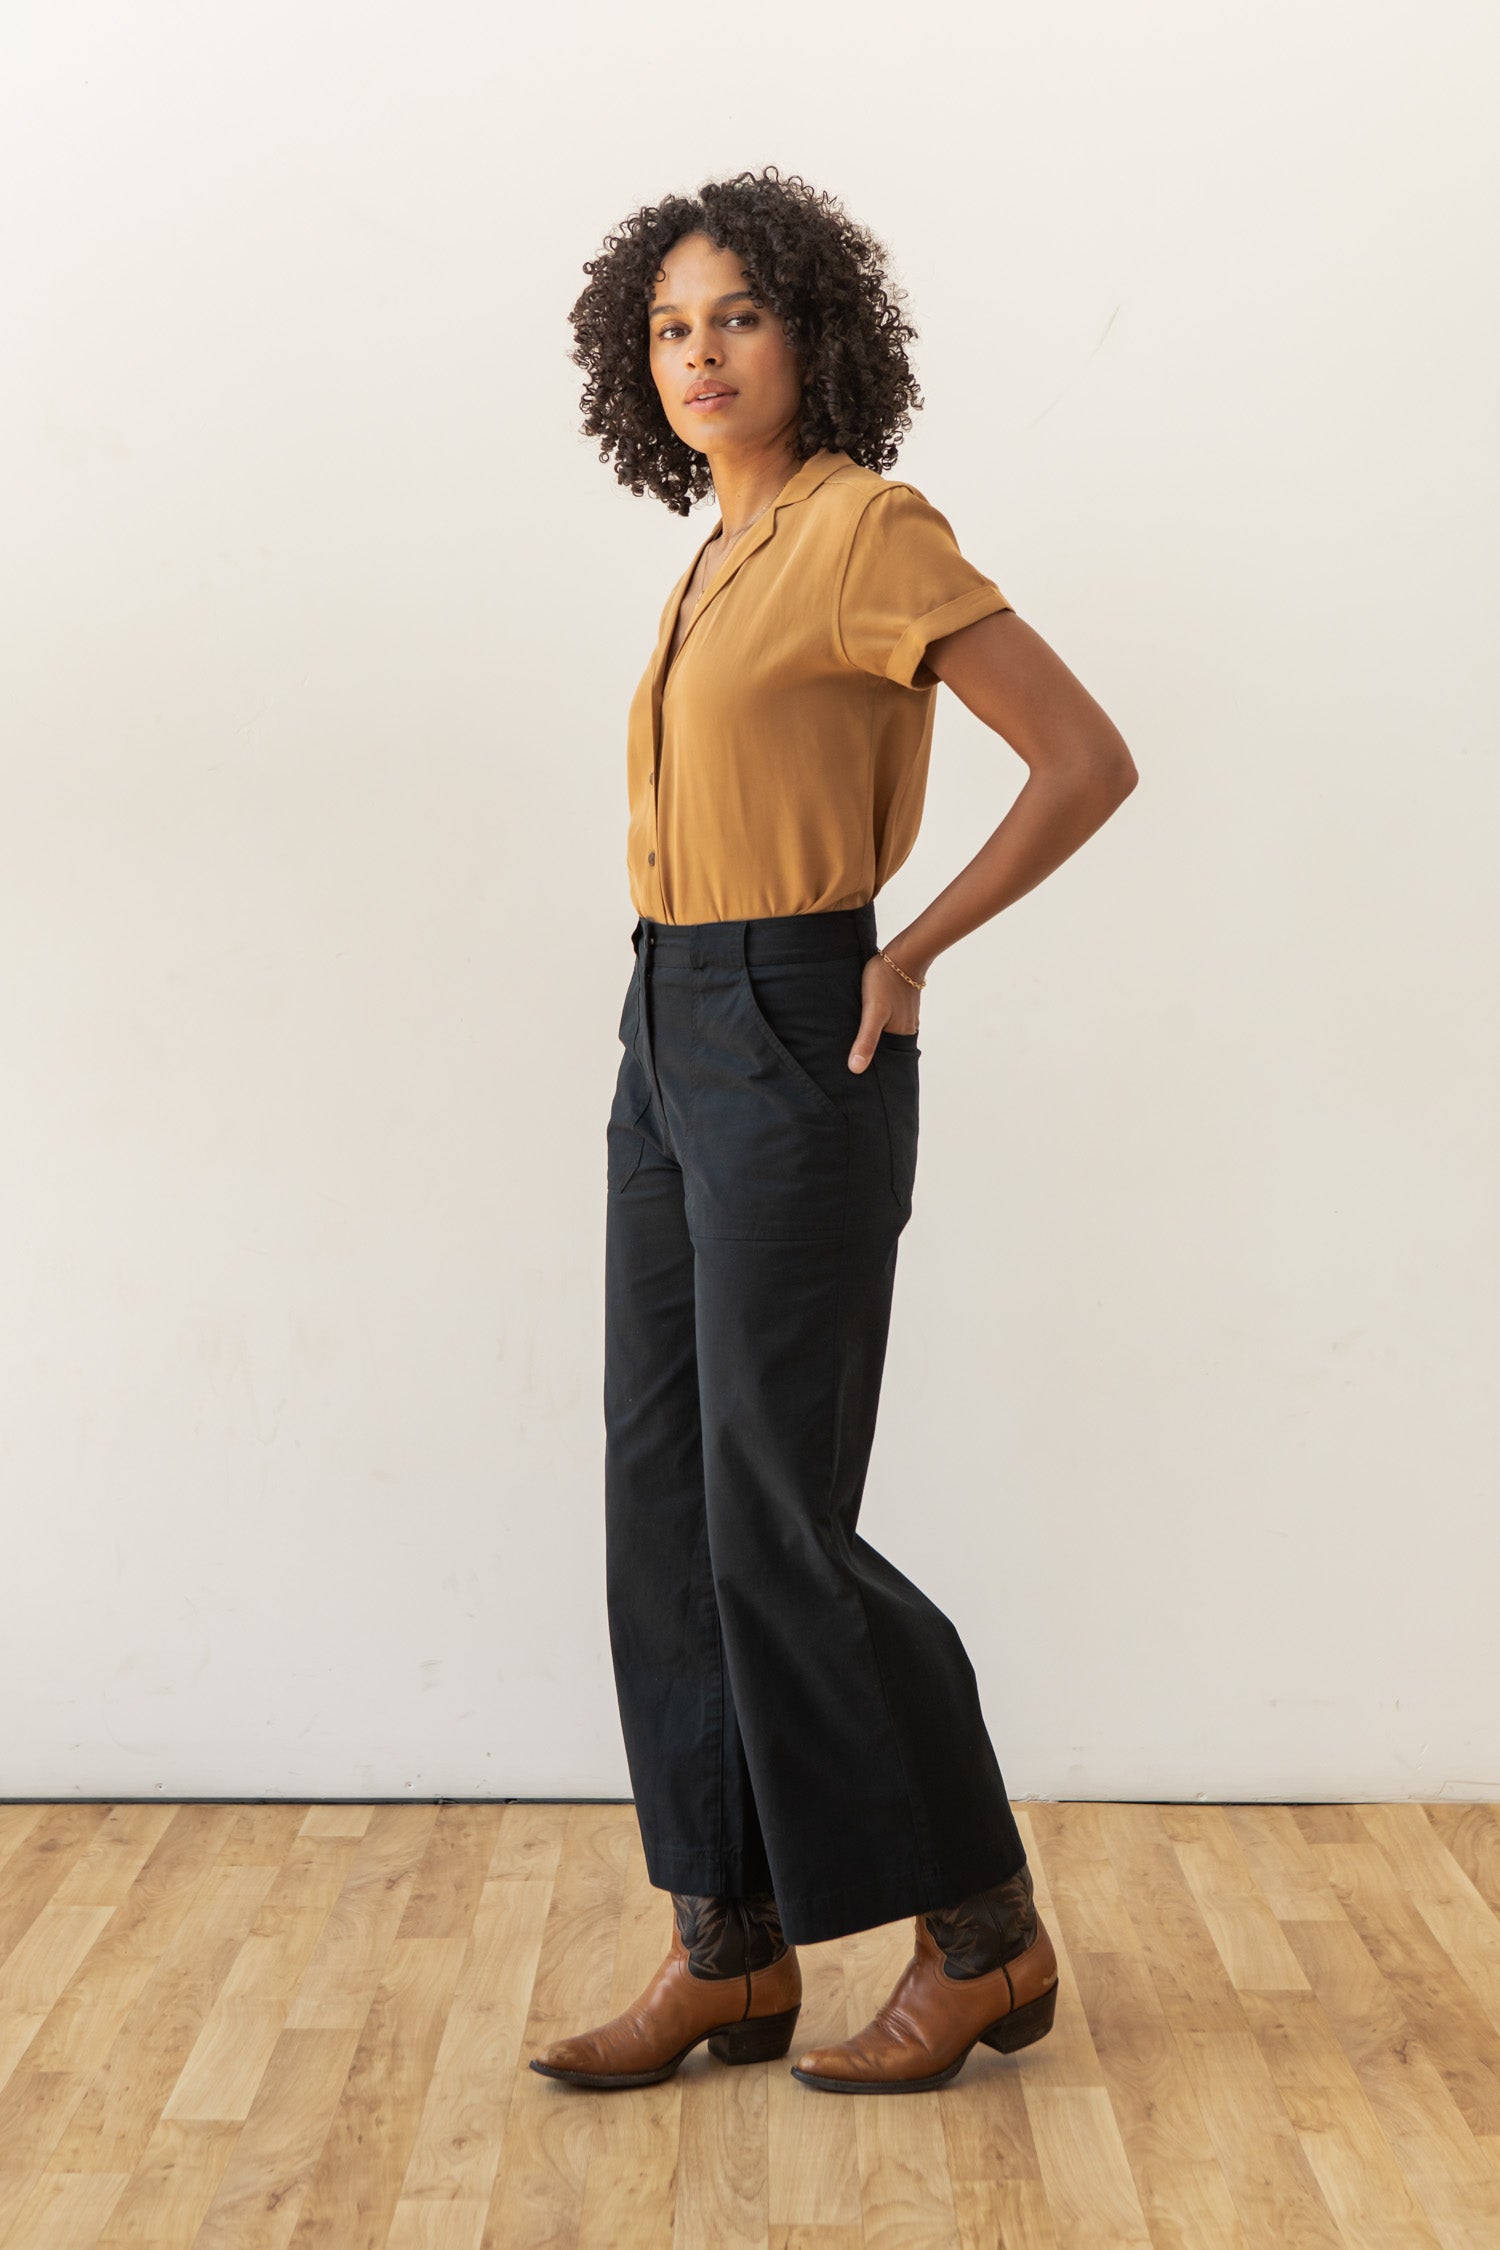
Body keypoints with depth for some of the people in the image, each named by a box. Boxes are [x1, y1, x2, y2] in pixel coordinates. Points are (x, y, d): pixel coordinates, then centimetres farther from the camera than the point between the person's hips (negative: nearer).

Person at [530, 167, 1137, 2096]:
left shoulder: (871, 524, -9)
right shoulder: (718, 560, 16)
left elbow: (1089, 757, -11)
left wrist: (913, 953, -9)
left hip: (790, 1051, -9)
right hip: (668, 1045, 9)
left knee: (775, 1521, -4)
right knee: (667, 1505, 8)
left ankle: (982, 1933, 15)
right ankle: (731, 1950, 19)